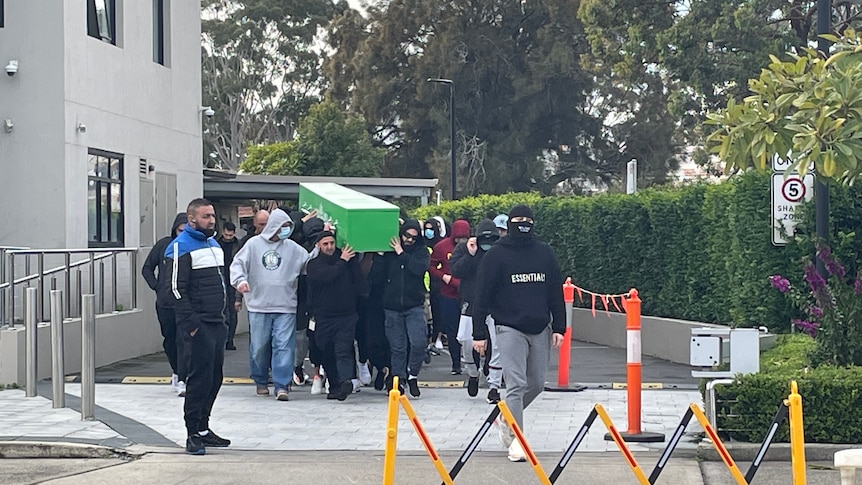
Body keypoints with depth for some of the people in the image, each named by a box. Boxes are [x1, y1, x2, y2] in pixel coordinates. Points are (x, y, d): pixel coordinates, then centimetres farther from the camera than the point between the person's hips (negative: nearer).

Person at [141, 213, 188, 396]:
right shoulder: (163, 245, 1)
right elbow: (147, 268, 11)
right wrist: (156, 287, 2)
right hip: (165, 303, 3)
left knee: (183, 341, -9)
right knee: (169, 340, 13)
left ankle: (182, 381, -10)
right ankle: (176, 372, 33)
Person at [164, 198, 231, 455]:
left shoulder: (214, 244, 18)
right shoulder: (180, 247, -10)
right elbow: (176, 289, -15)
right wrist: (191, 323, -20)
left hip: (217, 324, 9)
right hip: (198, 326, -9)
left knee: (215, 377, 11)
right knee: (200, 378, -8)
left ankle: (203, 427, 21)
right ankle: (194, 433, -3)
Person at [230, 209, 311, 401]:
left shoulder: (293, 248, 8)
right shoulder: (254, 244, 4)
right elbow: (238, 263, 2)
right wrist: (240, 279, -16)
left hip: (286, 307, 0)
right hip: (258, 306, 0)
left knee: (284, 346, -7)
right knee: (259, 347, 7)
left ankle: (282, 386, -7)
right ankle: (261, 381, 24)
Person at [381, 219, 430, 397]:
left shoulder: (421, 252, 4)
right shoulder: (388, 252, 4)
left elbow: (420, 268, -15)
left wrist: (402, 254, -11)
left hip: (414, 306, -1)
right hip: (392, 307, 1)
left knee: (418, 343, -11)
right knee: (397, 347, 4)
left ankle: (412, 375, 10)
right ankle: (397, 380, 14)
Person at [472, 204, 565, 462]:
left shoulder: (544, 253, 8)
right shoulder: (496, 255, -2)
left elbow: (556, 293, 11)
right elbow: (483, 296, -2)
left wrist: (559, 327, 4)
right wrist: (479, 333, -6)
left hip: (540, 329, 4)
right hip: (510, 328, -4)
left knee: (537, 384, 11)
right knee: (516, 385, -11)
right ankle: (515, 439, -7)